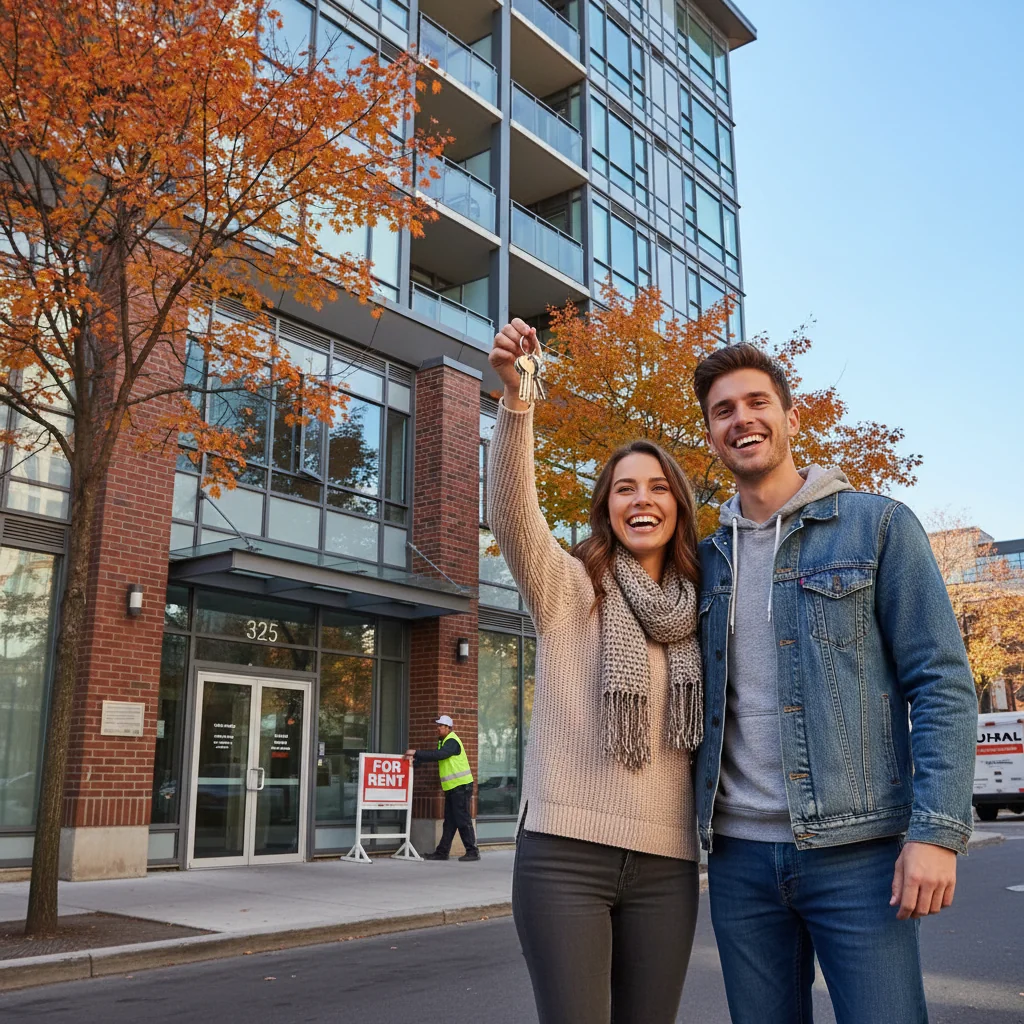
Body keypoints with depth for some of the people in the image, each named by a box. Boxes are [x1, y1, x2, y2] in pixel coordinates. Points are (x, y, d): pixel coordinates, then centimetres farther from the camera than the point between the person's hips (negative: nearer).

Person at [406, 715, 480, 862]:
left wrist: (416, 753, -28)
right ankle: (442, 852, 13)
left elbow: (438, 755, -28)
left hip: (461, 786, -10)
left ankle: (473, 852, -2)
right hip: (452, 788, 10)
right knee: (449, 821, 11)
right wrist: (415, 760, -2)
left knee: (463, 820, -7)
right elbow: (435, 756, 13)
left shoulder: (452, 741, -13)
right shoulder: (444, 741, 18)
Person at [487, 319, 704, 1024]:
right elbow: (511, 514, -20)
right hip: (565, 850, -3)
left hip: (666, 862, 4)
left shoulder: (696, 615, 11)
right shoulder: (569, 588, -1)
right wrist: (516, 397, -33)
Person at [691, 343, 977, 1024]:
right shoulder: (709, 558, 11)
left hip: (857, 848, -4)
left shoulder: (878, 526, -1)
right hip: (739, 853, 4)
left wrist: (938, 830, -15)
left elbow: (941, 682, -6)